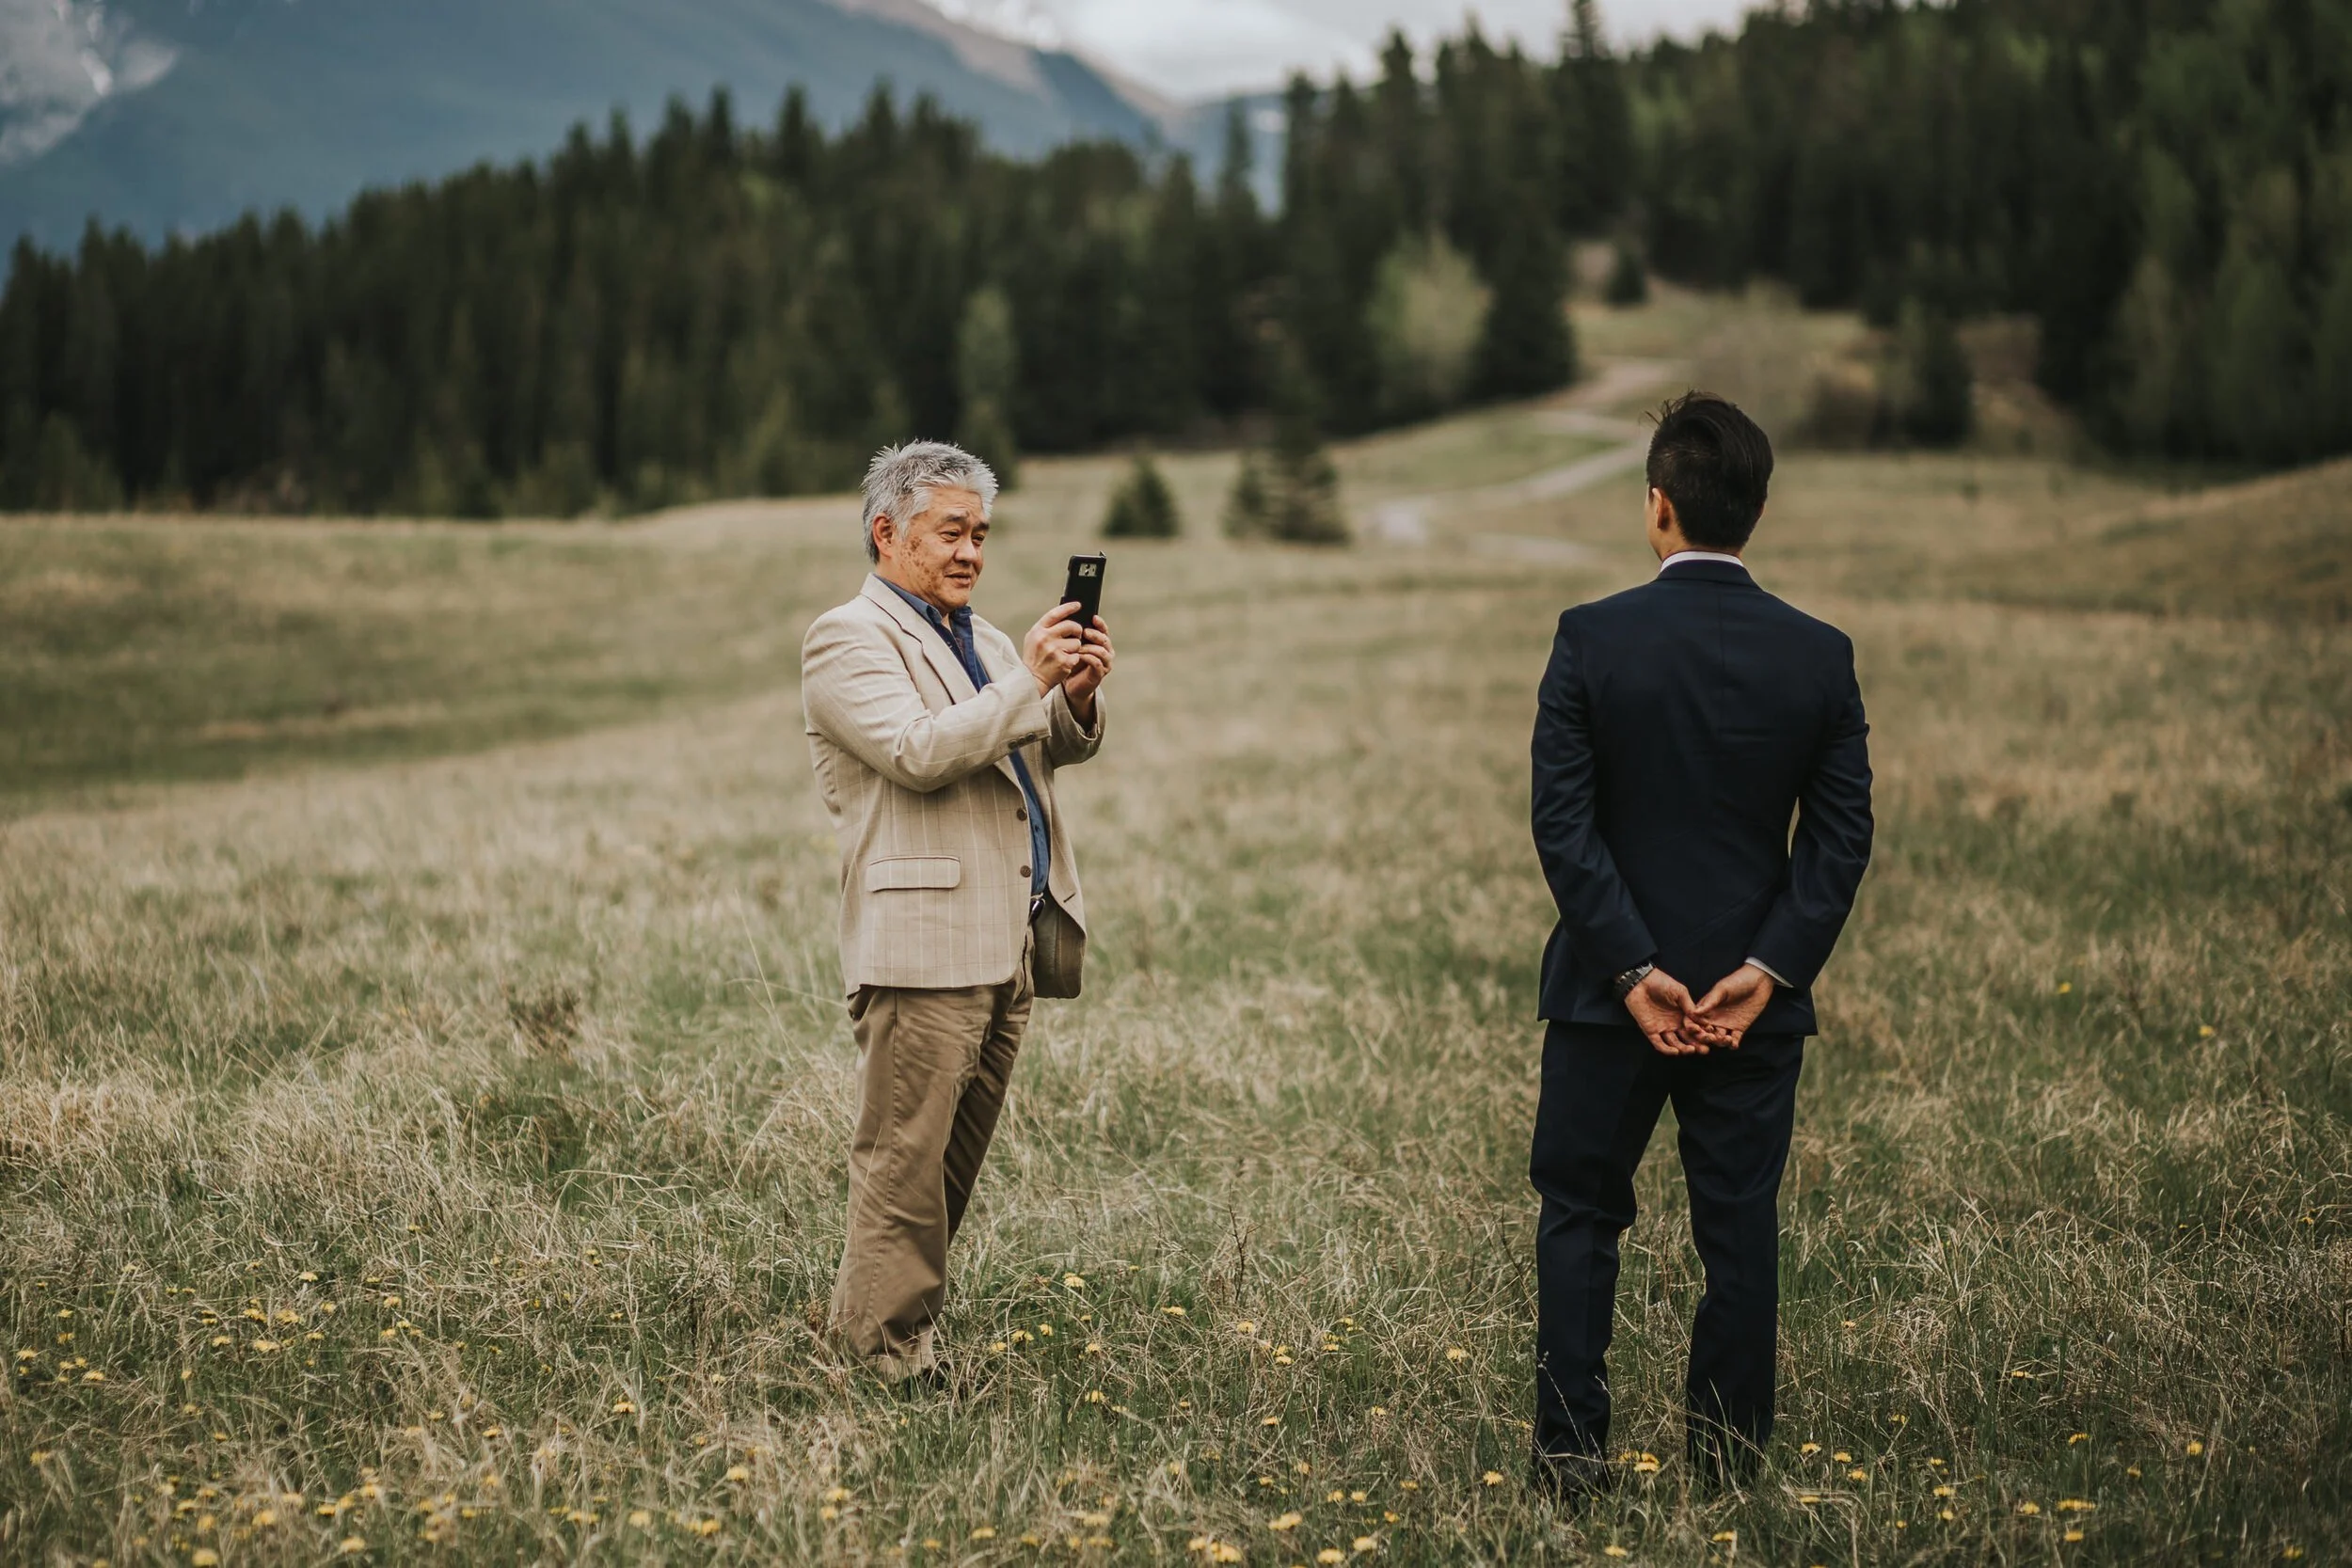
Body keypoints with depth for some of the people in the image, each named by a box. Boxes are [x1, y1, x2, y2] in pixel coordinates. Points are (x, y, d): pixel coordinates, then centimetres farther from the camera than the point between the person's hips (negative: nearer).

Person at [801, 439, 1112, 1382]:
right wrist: (1028, 680, -17)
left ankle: (874, 1311, 21)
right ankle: (891, 1351, 0)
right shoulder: (847, 640, -4)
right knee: (905, 1156, -6)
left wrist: (1076, 698, -3)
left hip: (1010, 941, 8)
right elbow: (919, 753, -18)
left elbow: (1054, 748, 18)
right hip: (921, 942, -8)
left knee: (958, 1153, 11)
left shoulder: (984, 640, 24)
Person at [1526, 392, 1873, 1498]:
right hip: (1756, 993, 2)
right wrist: (1766, 971, -7)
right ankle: (1729, 1460, 14)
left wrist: (1633, 970, -11)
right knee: (1740, 1229, 10)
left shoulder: (1593, 640, -10)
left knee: (1579, 1215, 11)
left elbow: (1562, 823, -13)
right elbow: (1841, 837, -5)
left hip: (1612, 990, -2)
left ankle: (1570, 1454, 10)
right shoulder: (1819, 657, -3)